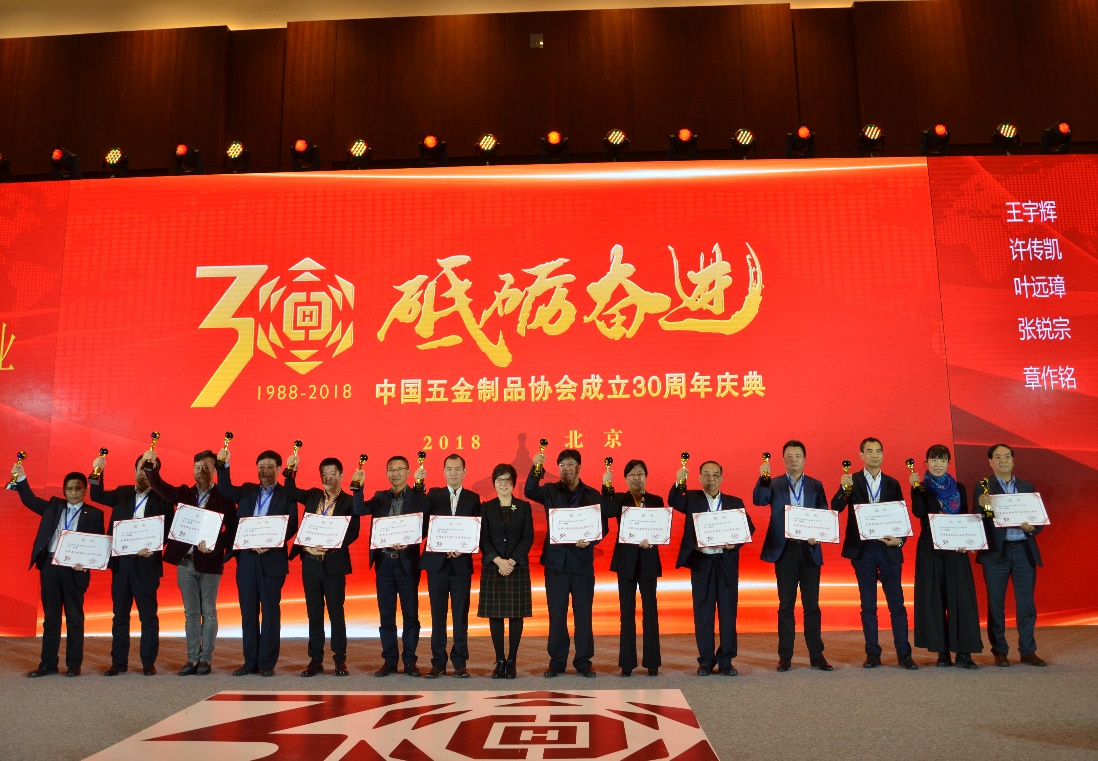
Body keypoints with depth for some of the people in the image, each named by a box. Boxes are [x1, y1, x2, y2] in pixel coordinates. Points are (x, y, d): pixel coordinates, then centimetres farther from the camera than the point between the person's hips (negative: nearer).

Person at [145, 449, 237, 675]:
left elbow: (232, 529, -8)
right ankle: (192, 658, 17)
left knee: (208, 612, 5)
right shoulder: (184, 493, 8)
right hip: (185, 561, 4)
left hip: (209, 562, -4)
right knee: (190, 613, 10)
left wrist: (214, 546, -20)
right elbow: (160, 487, -7)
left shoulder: (224, 497, -3)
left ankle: (206, 659, 12)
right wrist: (152, 468, -24)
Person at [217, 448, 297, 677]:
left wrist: (271, 544, -18)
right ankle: (250, 662, 16)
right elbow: (225, 490, -1)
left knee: (270, 612, 1)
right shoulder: (246, 491, 14)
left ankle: (267, 663, 7)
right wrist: (224, 466, -14)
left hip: (273, 559, -4)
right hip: (246, 558, 4)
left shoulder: (286, 495, 2)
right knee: (248, 612, 8)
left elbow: (291, 526, -6)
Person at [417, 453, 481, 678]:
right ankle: (438, 663, 13)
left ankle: (460, 663, 12)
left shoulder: (473, 498, 7)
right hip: (437, 563, 0)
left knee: (461, 615, 4)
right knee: (438, 615, 6)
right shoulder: (433, 495, 7)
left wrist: (462, 548, -13)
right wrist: (418, 485, -22)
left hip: (461, 564, 0)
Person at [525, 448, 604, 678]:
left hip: (583, 562, 0)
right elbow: (530, 491, -13)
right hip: (556, 561, 0)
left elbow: (603, 527, 4)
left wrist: (590, 541, -15)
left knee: (584, 614, 3)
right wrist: (537, 468, -26)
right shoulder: (550, 491, 7)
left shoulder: (593, 495, 6)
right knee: (556, 614, 5)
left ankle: (583, 662, 14)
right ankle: (557, 661, 15)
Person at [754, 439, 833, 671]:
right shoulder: (774, 484, 5)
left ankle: (816, 655, 14)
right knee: (786, 605, 4)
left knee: (812, 605, 5)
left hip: (810, 551, 1)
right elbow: (758, 500, -13)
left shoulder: (816, 486, 9)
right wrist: (763, 478, -28)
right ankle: (785, 656, 10)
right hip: (785, 550, -1)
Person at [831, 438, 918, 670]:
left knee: (897, 604, 1)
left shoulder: (892, 483, 9)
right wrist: (843, 488, -27)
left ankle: (904, 654, 8)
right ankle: (872, 654, 12)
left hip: (889, 549, 1)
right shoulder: (851, 481, 4)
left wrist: (900, 539, -9)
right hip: (862, 549, -1)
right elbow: (836, 508, -10)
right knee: (868, 605, 6)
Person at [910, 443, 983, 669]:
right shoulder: (921, 488, 4)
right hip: (930, 550, -2)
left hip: (956, 550, 2)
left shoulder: (958, 488, 12)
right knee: (934, 598, -1)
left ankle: (963, 652, -2)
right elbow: (918, 512, -14)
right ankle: (942, 652, 6)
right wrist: (916, 488, -20)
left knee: (961, 597, -5)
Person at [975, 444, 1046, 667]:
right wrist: (981, 505, -32)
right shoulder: (983, 487, 2)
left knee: (1026, 604, 4)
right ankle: (999, 651, 12)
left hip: (1024, 550, 3)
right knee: (996, 604, 3)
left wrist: (1032, 528, -11)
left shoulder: (1027, 487, 13)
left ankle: (1028, 651, 15)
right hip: (996, 551, -2)